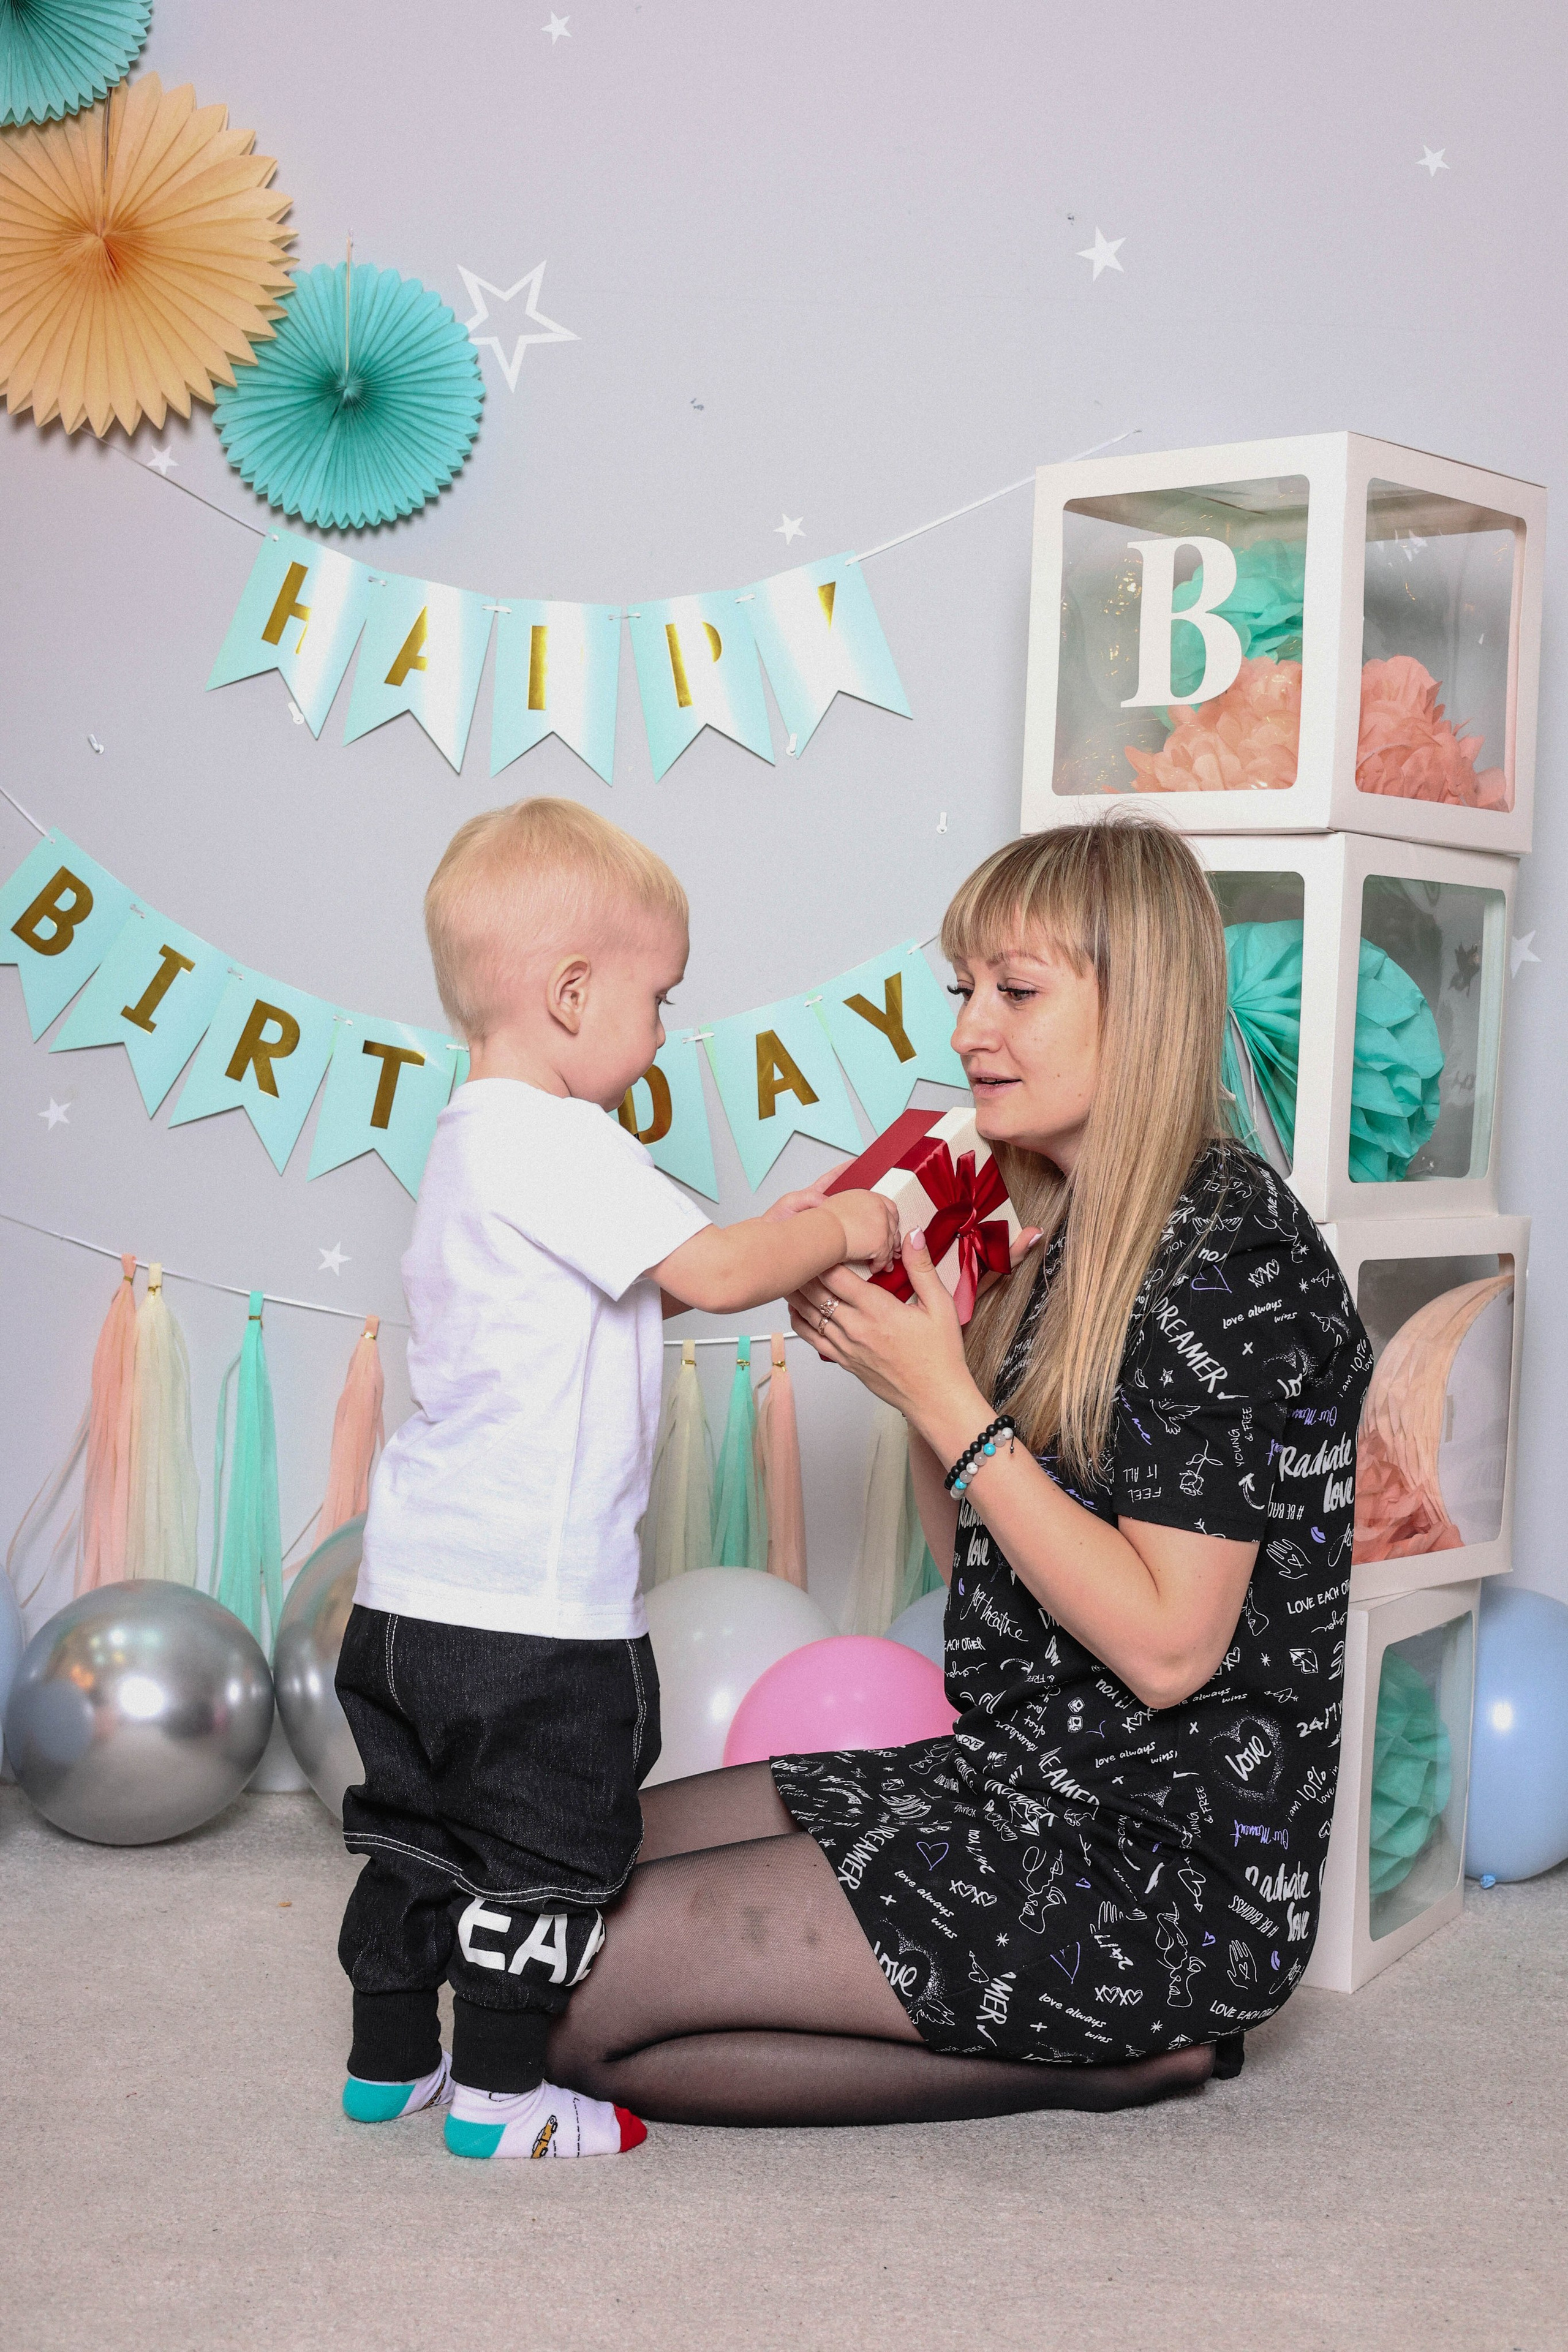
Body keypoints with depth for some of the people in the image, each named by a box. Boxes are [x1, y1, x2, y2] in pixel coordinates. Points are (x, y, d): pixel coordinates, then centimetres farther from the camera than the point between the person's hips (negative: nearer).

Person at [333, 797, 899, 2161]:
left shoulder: (472, 1140, 14)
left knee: (426, 1823, 20)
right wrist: (840, 1231, -6)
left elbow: (653, 1280, 19)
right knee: (548, 1841, 5)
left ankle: (390, 2060, 32)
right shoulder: (558, 1140, -19)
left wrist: (772, 1247, 12)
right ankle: (498, 2094, 16)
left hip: (418, 1586, 10)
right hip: (532, 1599, -10)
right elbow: (712, 1273, -22)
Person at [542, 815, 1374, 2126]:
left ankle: (1111, 2058, -4)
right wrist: (903, 1363, 1)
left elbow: (1165, 1647, -20)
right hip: (1019, 1782, 10)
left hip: (1158, 1870, -10)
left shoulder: (1234, 1256, -16)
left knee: (573, 1994, -15)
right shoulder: (1074, 1243, 12)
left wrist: (946, 1397, -17)